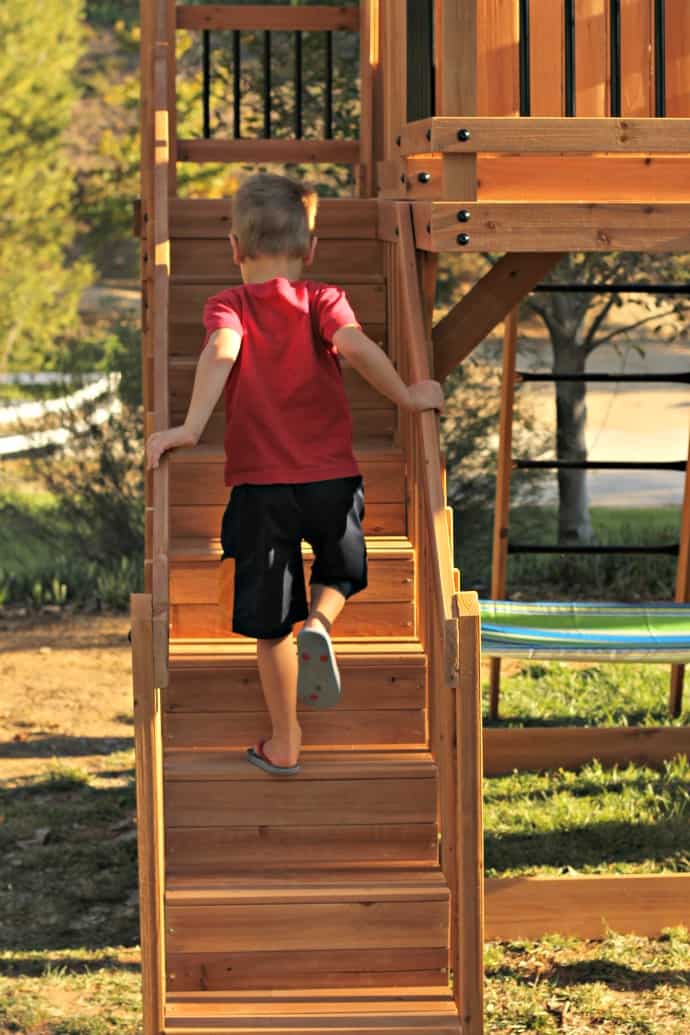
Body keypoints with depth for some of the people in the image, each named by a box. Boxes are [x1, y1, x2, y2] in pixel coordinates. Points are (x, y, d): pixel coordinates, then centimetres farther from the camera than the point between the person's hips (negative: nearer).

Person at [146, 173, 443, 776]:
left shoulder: (227, 305, 2)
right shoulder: (323, 299, 3)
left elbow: (220, 352, -19)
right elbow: (354, 345, -15)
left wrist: (191, 428, -25)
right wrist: (408, 396, -4)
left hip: (259, 482, 0)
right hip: (332, 477, 0)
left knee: (271, 621, 9)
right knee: (341, 574, 27)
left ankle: (284, 743, 14)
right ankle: (319, 624, -6)